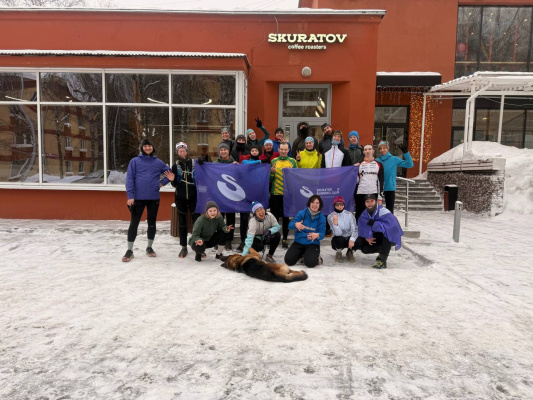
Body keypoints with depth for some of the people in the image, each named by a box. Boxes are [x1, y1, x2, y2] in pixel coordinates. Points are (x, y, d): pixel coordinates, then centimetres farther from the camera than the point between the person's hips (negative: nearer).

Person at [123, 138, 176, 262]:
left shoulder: (158, 162, 9)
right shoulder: (134, 161, 2)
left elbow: (170, 173, 18)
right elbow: (129, 179, -4)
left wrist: (162, 183, 2)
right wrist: (130, 196, -12)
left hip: (154, 197, 3)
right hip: (138, 197, -2)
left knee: (152, 222, 10)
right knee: (134, 223, 0)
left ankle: (149, 247, 25)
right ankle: (129, 250, 10)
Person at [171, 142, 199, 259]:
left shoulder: (194, 163, 1)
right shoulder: (175, 166, 7)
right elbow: (175, 184, 3)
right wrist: (172, 179, -16)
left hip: (193, 197, -2)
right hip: (180, 197, 2)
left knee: (196, 220, -4)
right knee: (182, 222, 7)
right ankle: (184, 247, 16)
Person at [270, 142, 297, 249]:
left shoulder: (292, 161, 6)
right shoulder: (274, 161, 7)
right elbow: (270, 179, 6)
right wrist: (272, 172, -13)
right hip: (275, 193, 1)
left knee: (286, 217, 5)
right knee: (275, 216, 5)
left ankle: (285, 239, 11)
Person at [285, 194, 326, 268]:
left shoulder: (321, 217, -3)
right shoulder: (302, 213, -5)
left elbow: (322, 234, -9)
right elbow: (290, 225, -14)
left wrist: (317, 235, -34)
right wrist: (296, 224, -39)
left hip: (313, 243, -1)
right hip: (299, 242, 2)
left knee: (310, 263, -26)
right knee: (289, 261, -14)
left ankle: (316, 256, 11)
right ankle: (301, 254, 18)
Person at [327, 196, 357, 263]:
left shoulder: (349, 214, -8)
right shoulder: (330, 216, -13)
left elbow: (354, 229, -18)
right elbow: (337, 233, -21)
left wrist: (352, 239, -37)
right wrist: (335, 223, -41)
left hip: (349, 238, 2)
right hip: (338, 240, -2)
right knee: (340, 239, -35)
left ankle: (350, 252, 6)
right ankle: (338, 253, -1)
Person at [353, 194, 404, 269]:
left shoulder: (383, 211, -24)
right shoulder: (364, 215, -4)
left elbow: (391, 225, -38)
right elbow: (362, 229, -7)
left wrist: (374, 223, -39)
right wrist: (367, 237, -27)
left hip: (390, 238, -5)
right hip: (374, 238, 5)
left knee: (386, 230, -38)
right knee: (364, 249, -15)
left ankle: (383, 261, -30)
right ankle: (382, 251, 17)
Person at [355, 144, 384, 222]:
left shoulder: (378, 165, 9)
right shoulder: (359, 164, 10)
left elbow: (380, 181, 6)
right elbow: (356, 180, 10)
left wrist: (379, 196, -1)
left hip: (374, 194, 0)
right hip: (360, 194, 1)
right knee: (359, 216, 4)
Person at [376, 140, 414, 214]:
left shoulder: (394, 159, -1)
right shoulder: (376, 161, 4)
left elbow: (410, 164, -5)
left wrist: (406, 152, -18)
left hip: (390, 188, -1)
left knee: (389, 210, 5)